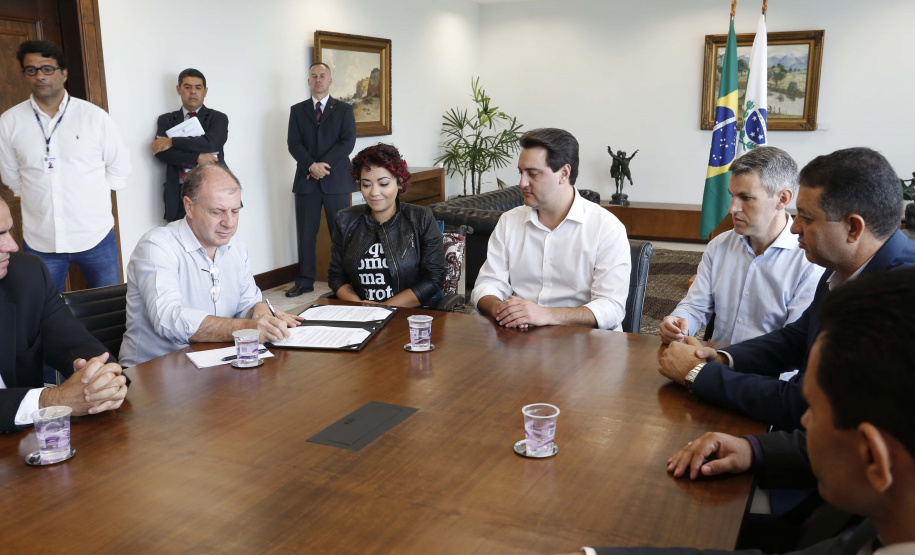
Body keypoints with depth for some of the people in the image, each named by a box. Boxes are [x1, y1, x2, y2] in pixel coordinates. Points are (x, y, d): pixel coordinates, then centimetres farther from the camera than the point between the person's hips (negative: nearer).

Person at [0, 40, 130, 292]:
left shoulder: (94, 116, -2)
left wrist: (93, 198, 4)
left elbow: (120, 167, 5)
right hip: (39, 241, 1)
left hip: (95, 237, -1)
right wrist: (38, 196, 9)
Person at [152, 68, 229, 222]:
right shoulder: (166, 120, 16)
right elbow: (161, 152, 0)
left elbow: (210, 143, -11)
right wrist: (198, 158, -11)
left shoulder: (218, 118, 9)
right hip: (178, 196, 2)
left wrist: (172, 142, -8)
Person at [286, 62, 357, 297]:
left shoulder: (344, 109, 7)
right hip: (306, 180, 2)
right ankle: (305, 281, 12)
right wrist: (311, 166, -15)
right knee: (306, 233, 5)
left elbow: (348, 142, -5)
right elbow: (293, 143, 2)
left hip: (336, 180, -2)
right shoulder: (297, 110, 12)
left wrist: (324, 165, -13)